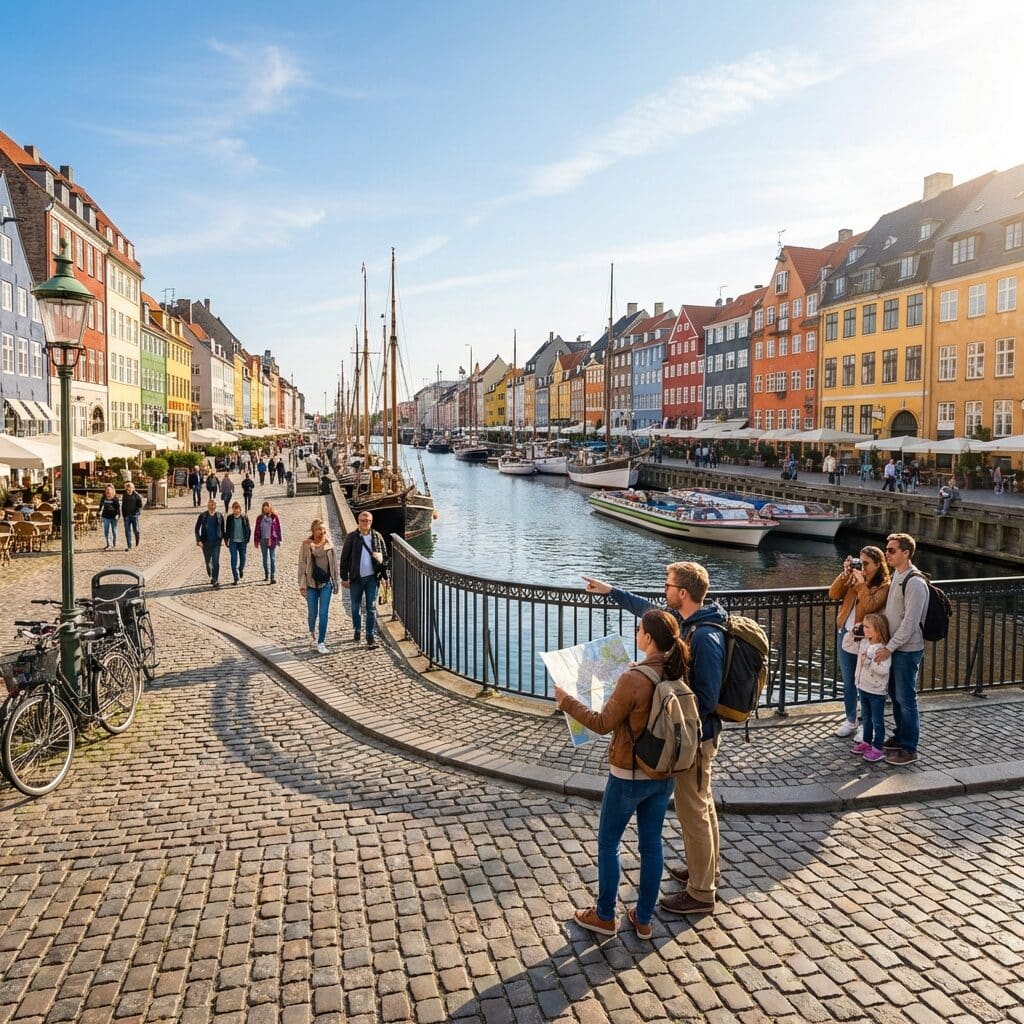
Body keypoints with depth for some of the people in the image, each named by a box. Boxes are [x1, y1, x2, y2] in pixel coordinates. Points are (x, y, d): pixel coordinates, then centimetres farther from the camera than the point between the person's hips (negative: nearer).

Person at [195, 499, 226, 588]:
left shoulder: (220, 516, 0)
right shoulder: (202, 516, -1)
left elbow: (222, 529, 11)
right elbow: (197, 529, 0)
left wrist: (222, 538, 14)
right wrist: (198, 540, -8)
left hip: (216, 542, -1)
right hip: (206, 543, 1)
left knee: (216, 562, -10)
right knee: (207, 561, 14)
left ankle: (216, 581, -8)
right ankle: (211, 576, 38)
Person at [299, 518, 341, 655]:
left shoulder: (329, 544, 1)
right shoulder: (306, 545, -5)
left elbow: (334, 564, 8)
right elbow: (302, 565, -3)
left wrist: (336, 583, 9)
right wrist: (302, 585, -7)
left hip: (326, 583, 1)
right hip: (311, 584, -1)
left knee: (323, 613, -3)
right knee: (313, 613, 9)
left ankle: (321, 642, 3)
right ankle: (312, 633, 39)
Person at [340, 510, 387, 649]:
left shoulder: (377, 537, 4)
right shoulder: (351, 537, -1)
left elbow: (385, 555, 12)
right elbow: (344, 558, 1)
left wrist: (380, 557, -13)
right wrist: (344, 577, -1)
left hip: (372, 577, 0)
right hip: (356, 578, 0)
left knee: (372, 608, 0)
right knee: (355, 607, 13)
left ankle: (371, 637, 4)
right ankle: (357, 630, 36)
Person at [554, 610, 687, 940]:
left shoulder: (632, 680, -27)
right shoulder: (677, 674, -6)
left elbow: (603, 724, -16)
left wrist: (567, 701, -6)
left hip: (628, 776, -6)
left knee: (608, 844, 13)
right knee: (651, 845, 17)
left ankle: (604, 916, 27)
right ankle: (643, 919, 29)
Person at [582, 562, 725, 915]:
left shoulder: (705, 638, -28)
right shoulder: (686, 620, 0)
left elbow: (706, 700, -27)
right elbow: (648, 609, 18)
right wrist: (610, 590, 22)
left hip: (695, 734, -10)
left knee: (692, 811, 3)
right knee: (702, 804, 23)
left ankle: (701, 893, 17)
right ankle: (706, 868, 41)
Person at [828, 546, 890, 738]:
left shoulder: (884, 587, -9)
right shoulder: (854, 578, 7)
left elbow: (869, 608, -23)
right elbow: (833, 595, 0)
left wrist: (862, 585, -22)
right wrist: (845, 574, -8)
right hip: (845, 636, 6)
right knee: (848, 682, 15)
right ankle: (850, 720, 28)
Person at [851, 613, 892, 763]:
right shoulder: (864, 643, 1)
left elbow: (883, 670, -32)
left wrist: (868, 662, -30)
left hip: (877, 691, -8)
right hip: (863, 688, 8)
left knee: (877, 720, 5)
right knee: (866, 718, 21)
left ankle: (878, 748, 15)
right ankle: (866, 742, 35)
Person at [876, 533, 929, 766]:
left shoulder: (915, 582, -21)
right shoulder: (897, 574, 8)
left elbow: (910, 622, -22)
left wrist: (889, 647, -20)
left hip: (907, 650, -9)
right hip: (893, 647, 9)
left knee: (905, 699, 0)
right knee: (895, 695, 19)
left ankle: (909, 749, 11)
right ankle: (900, 736, 33)